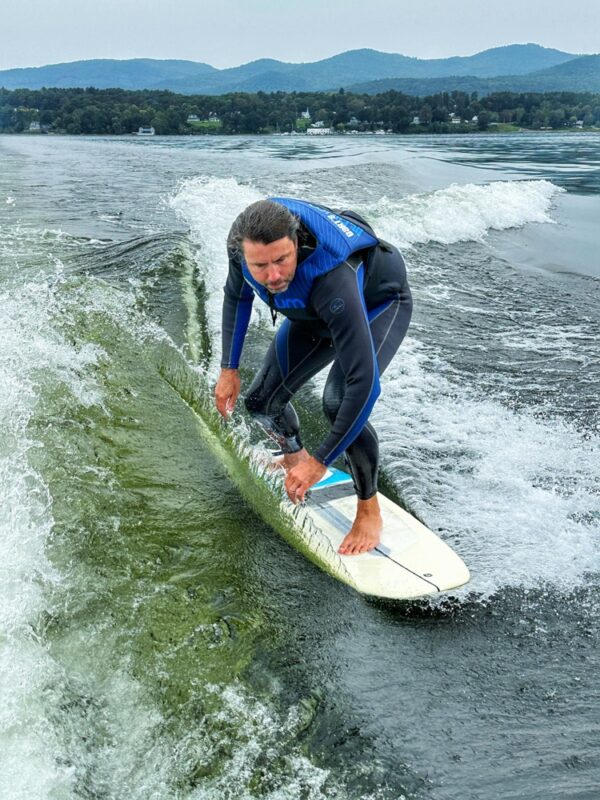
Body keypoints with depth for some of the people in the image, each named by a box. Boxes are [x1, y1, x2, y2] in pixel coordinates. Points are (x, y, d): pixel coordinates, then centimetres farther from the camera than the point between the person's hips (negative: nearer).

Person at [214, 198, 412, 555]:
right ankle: (294, 456, 35)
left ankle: (369, 510, -8)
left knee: (339, 401, -31)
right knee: (262, 401, 1)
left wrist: (320, 463, -39)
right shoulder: (245, 241, -27)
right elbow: (237, 297, -2)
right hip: (314, 313, 6)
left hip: (380, 305, -6)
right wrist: (229, 368, -1)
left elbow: (365, 382, -45)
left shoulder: (331, 279, -46)